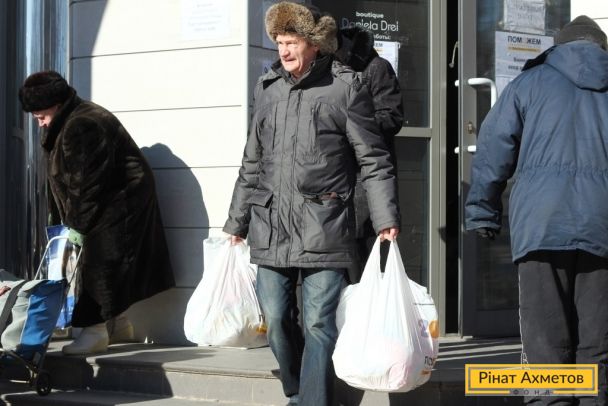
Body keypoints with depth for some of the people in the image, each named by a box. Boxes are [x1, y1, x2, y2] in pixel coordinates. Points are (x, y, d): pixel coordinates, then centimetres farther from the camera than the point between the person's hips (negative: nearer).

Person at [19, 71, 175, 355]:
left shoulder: (81, 126, -23)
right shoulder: (65, 125, 12)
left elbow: (86, 183, -24)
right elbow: (61, 179, 14)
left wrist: (77, 225, -19)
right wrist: (61, 220, 10)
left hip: (119, 201, -10)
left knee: (98, 264, -11)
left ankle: (95, 330, -9)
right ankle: (119, 322, 24)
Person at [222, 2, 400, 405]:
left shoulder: (346, 87, -3)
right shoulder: (267, 88, 12)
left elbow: (374, 160, -2)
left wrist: (386, 219, -11)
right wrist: (237, 222, 21)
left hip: (323, 230, -5)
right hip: (271, 228, 5)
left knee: (319, 325, -5)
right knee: (276, 322, 9)